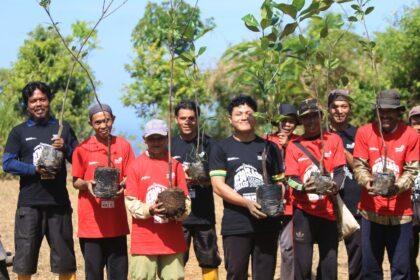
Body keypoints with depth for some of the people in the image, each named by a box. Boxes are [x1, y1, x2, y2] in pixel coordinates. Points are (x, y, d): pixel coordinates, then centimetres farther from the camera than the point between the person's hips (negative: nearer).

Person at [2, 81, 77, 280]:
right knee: (24, 260, 2)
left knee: (65, 259, 6)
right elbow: (7, 163, -1)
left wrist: (66, 149, -10)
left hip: (59, 202, 1)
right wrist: (35, 169, -15)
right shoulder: (19, 132, 7)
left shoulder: (63, 128, 11)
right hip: (29, 203, -1)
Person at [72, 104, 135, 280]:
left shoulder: (124, 146, 4)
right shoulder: (82, 149, -1)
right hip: (91, 220, -1)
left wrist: (122, 184, -15)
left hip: (116, 220, 2)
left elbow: (129, 177, 7)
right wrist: (87, 184, -18)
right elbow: (75, 182, 4)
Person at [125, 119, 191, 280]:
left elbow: (185, 198, 5)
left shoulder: (175, 165, 7)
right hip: (144, 238, -2)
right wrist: (149, 210, -20)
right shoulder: (136, 165, 2)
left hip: (172, 238, 2)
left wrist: (180, 211, -17)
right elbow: (130, 201, -2)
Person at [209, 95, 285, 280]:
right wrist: (247, 203, -17)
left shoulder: (269, 147, 13)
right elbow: (218, 185, -4)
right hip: (235, 224, -2)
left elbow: (279, 182, 15)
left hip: (267, 223, 2)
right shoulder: (221, 149, 5)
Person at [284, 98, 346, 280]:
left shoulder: (334, 140, 6)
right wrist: (304, 187, -26)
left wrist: (334, 186, -24)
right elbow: (292, 180, -3)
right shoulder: (293, 146, 3)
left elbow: (339, 171, -1)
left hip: (328, 211, 1)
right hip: (303, 212, -1)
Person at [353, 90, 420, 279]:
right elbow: (359, 165, -2)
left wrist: (396, 187, -24)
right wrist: (367, 182, -23)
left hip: (400, 213, -1)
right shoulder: (364, 132, -1)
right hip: (371, 211, 1)